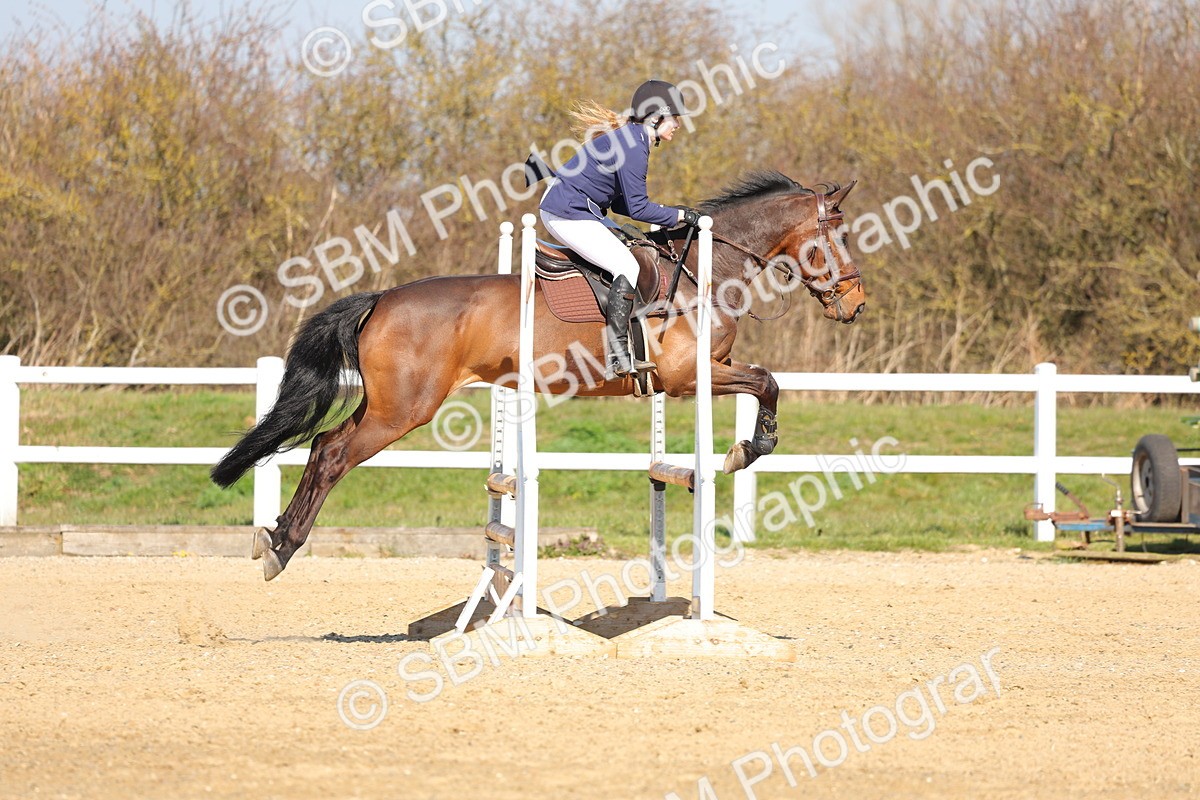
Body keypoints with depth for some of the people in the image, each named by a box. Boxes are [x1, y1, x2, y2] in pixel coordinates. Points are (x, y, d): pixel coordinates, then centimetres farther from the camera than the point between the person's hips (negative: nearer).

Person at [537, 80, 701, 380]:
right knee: (627, 268, -18)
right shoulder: (631, 146, -19)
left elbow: (622, 203, 17)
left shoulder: (631, 139, 14)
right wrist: (679, 215, -10)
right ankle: (619, 359, -22)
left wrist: (666, 212, 9)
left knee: (628, 261, 16)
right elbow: (637, 208, -20)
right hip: (568, 214, -11)